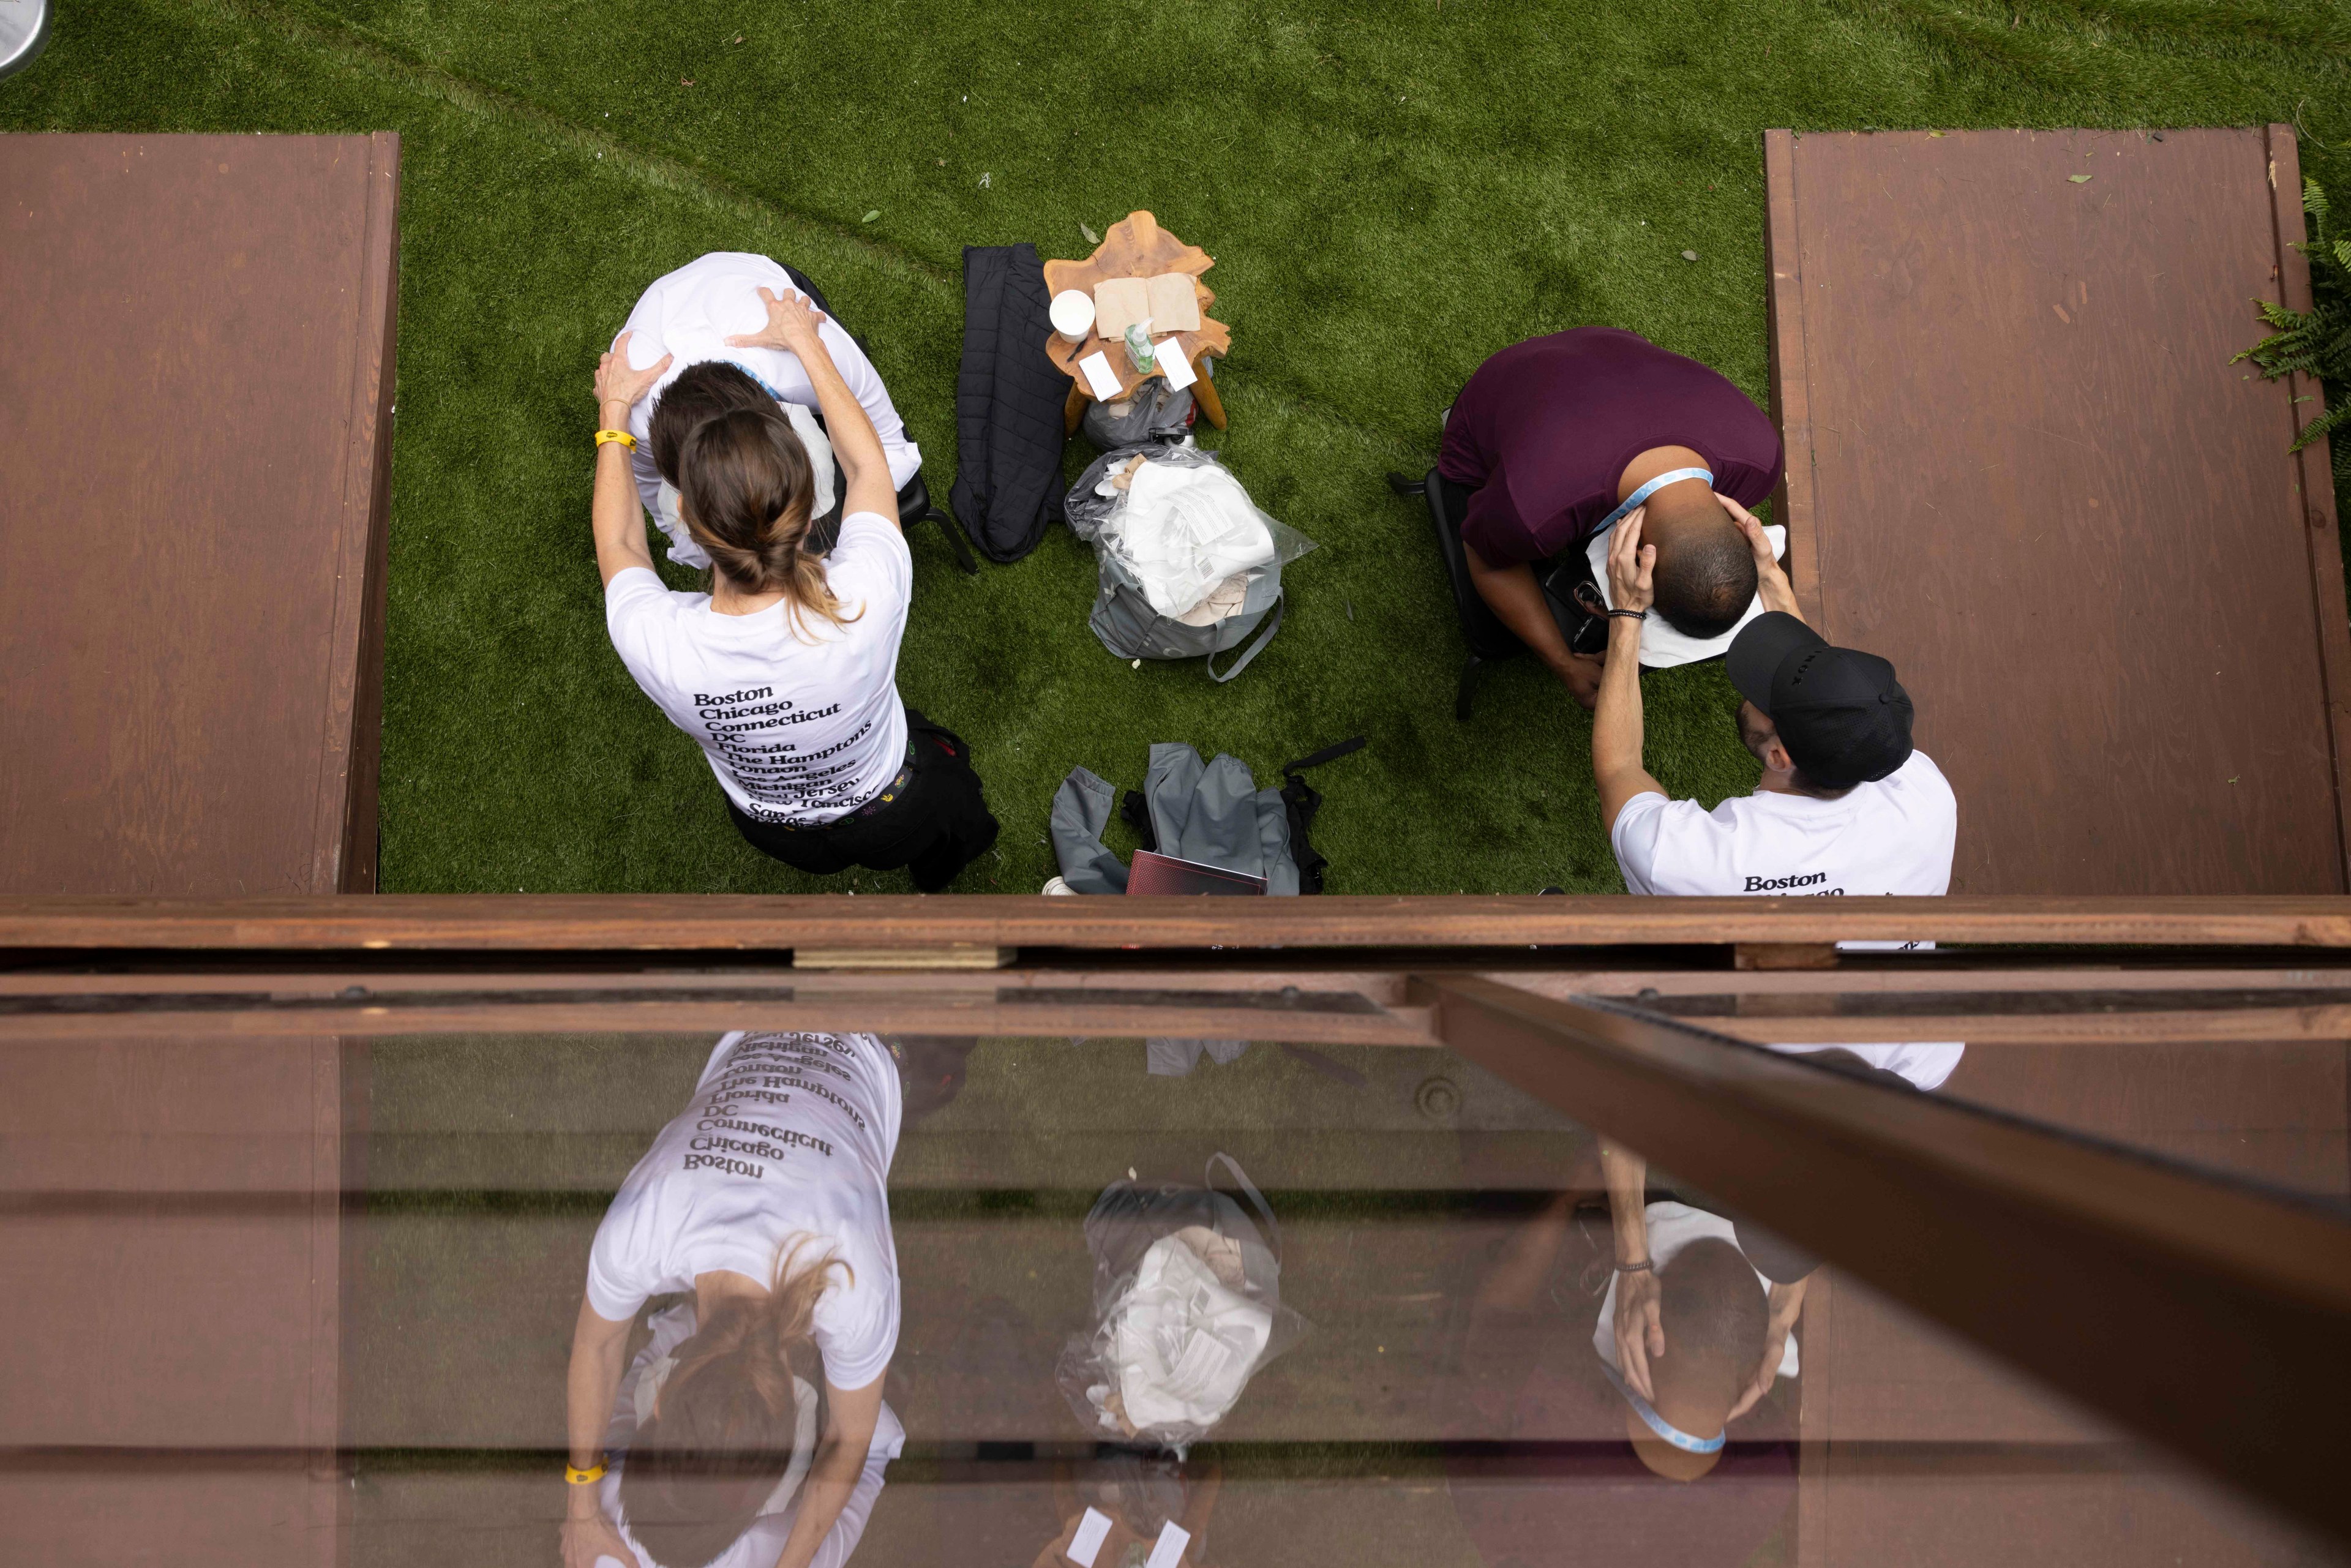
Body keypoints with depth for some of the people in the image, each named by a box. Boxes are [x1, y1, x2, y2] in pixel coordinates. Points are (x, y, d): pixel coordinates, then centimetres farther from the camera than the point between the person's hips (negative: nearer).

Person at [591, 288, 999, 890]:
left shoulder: (657, 643, -38)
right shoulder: (867, 596, -41)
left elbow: (618, 542, -12)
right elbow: (867, 463, -18)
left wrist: (614, 412, 0)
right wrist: (806, 343, -7)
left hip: (775, 833, 2)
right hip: (896, 821, -1)